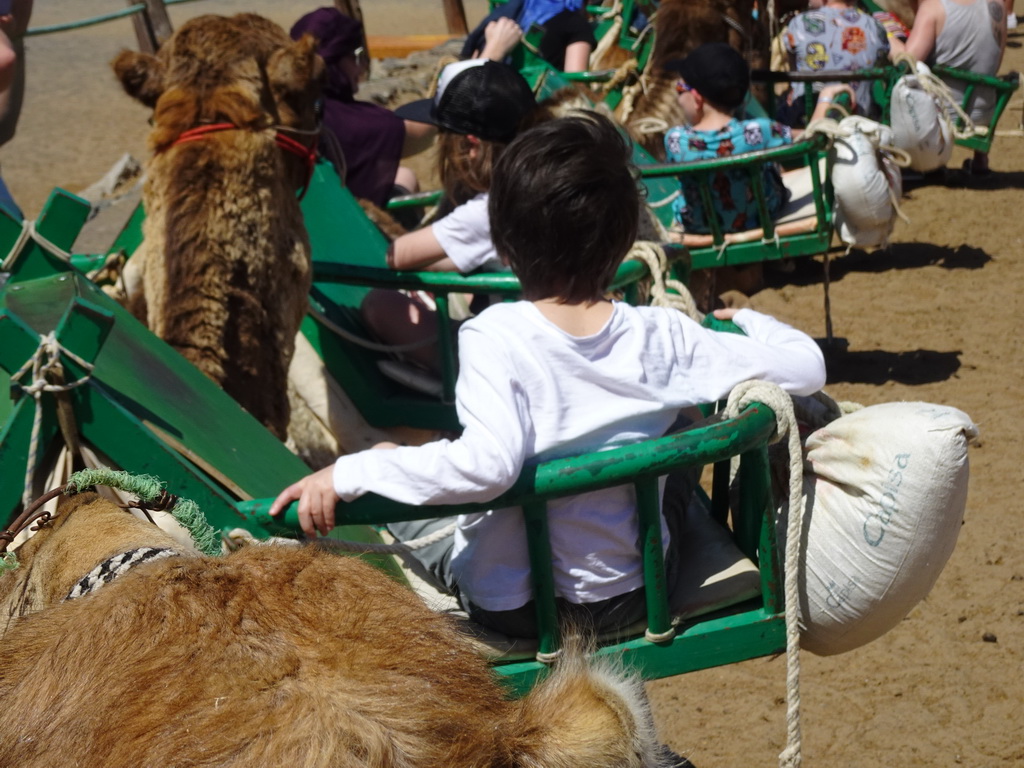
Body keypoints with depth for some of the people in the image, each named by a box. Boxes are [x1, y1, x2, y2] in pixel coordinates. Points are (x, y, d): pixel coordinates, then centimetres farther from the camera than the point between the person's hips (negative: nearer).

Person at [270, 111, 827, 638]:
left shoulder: (495, 336, -23)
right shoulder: (661, 336, -14)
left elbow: (486, 464, -37)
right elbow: (805, 367, -10)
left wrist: (348, 473, -30)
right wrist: (751, 320, 11)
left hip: (512, 607, -3)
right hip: (634, 596, 3)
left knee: (387, 459, 20)